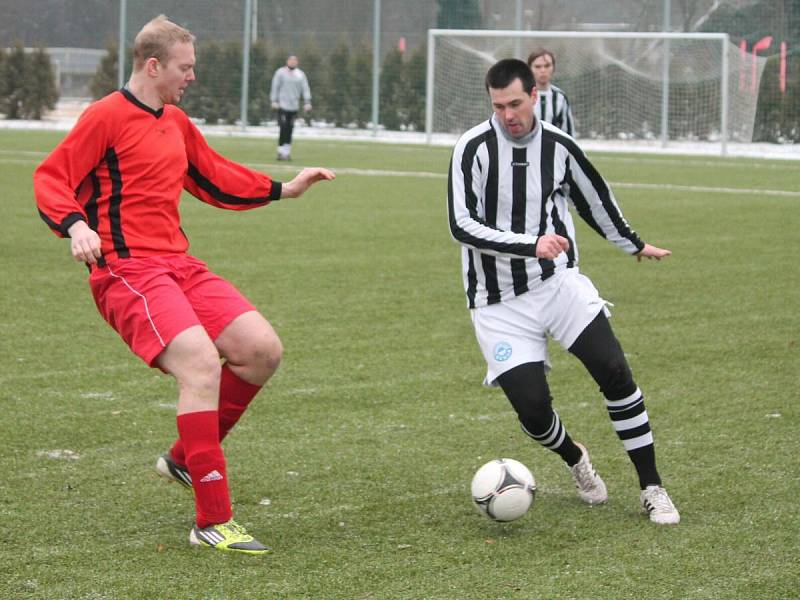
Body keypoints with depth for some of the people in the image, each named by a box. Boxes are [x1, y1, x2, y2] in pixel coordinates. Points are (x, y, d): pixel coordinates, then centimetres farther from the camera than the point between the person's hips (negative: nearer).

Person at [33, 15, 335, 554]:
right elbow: (50, 180, -9)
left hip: (179, 265, 9)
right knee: (202, 362, -26)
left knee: (263, 350, -4)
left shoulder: (176, 122, 19)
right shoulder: (107, 117, -6)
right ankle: (212, 523, -21)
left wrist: (283, 190, 29)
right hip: (127, 272, -9)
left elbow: (214, 179, 32)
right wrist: (75, 225, -26)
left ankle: (185, 457, 16)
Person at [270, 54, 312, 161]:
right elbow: (275, 87, 0)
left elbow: (305, 88, 9)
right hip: (283, 106, -4)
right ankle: (281, 151, -6)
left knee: (290, 130, 6)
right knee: (284, 128, -11)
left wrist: (307, 102, -1)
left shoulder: (300, 74, 12)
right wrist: (274, 101, -7)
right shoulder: (280, 73, 1)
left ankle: (287, 152, 12)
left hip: (294, 107, 4)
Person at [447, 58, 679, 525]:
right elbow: (462, 225, -20)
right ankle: (575, 460, 26)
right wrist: (531, 245, -29)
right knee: (533, 409, -10)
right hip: (500, 302, -2)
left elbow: (595, 197, 18)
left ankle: (652, 489, -1)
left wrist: (633, 244, 31)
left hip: (558, 281, 2)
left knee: (615, 372, -14)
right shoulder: (474, 149, -12)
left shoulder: (558, 146, -1)